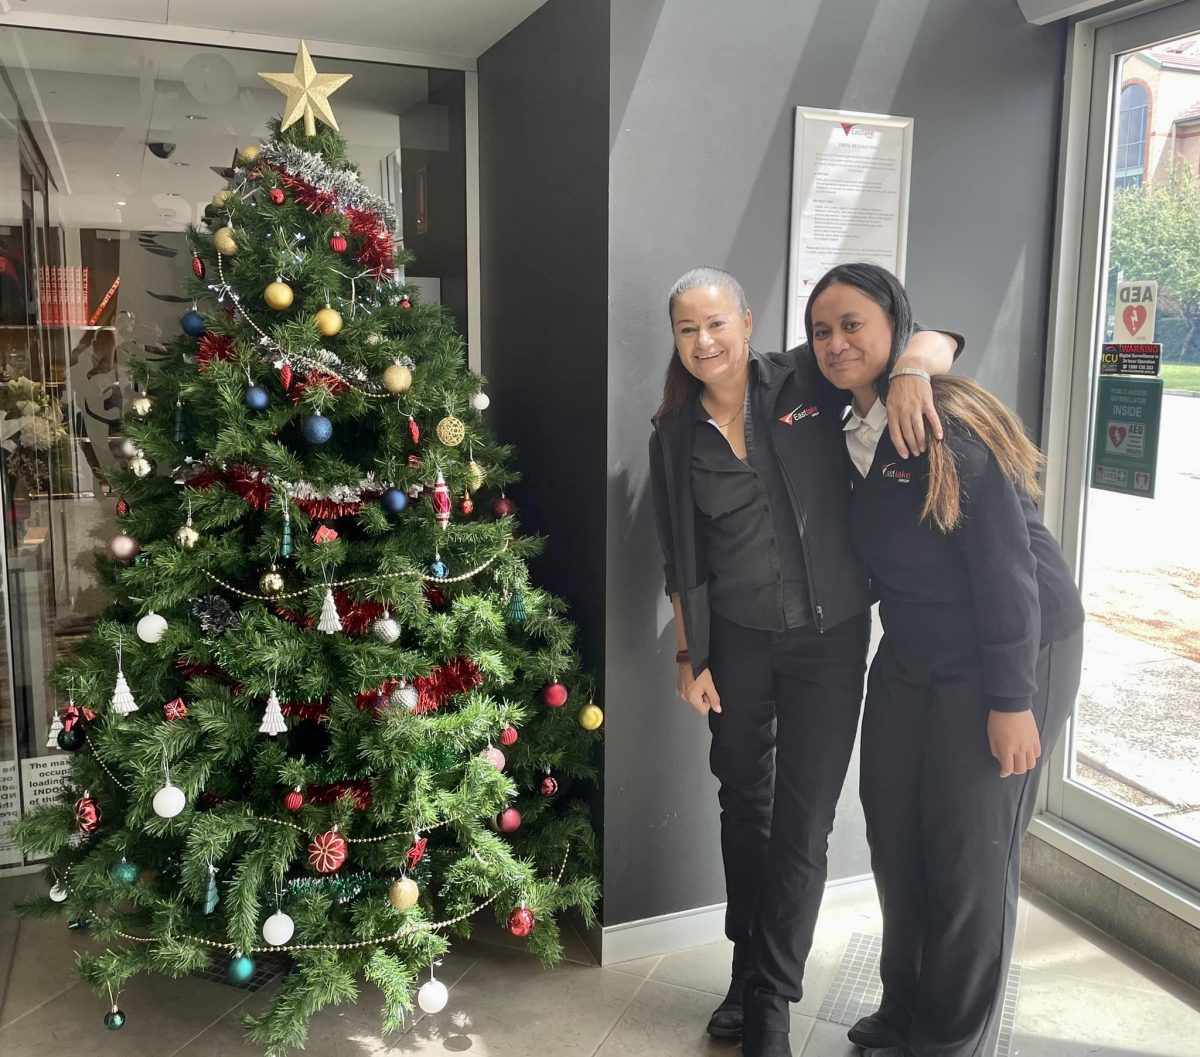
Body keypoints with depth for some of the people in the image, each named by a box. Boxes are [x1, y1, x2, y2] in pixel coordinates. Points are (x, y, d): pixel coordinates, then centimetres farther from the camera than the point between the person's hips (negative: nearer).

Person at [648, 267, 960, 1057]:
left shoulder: (805, 383, -7)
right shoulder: (676, 437, 0)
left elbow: (933, 340, -5)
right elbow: (682, 562, 5)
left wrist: (912, 368, -27)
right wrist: (689, 655, 4)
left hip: (830, 635, -2)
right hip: (736, 639, 3)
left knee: (803, 821, 3)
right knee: (743, 804, 16)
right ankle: (748, 970, 36)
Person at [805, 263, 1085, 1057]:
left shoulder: (948, 425, -21)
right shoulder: (849, 433, 2)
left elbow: (1005, 564, -21)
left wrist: (1013, 699, -20)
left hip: (1012, 654, -7)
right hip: (912, 656, 7)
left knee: (971, 850, 2)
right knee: (894, 834, 11)